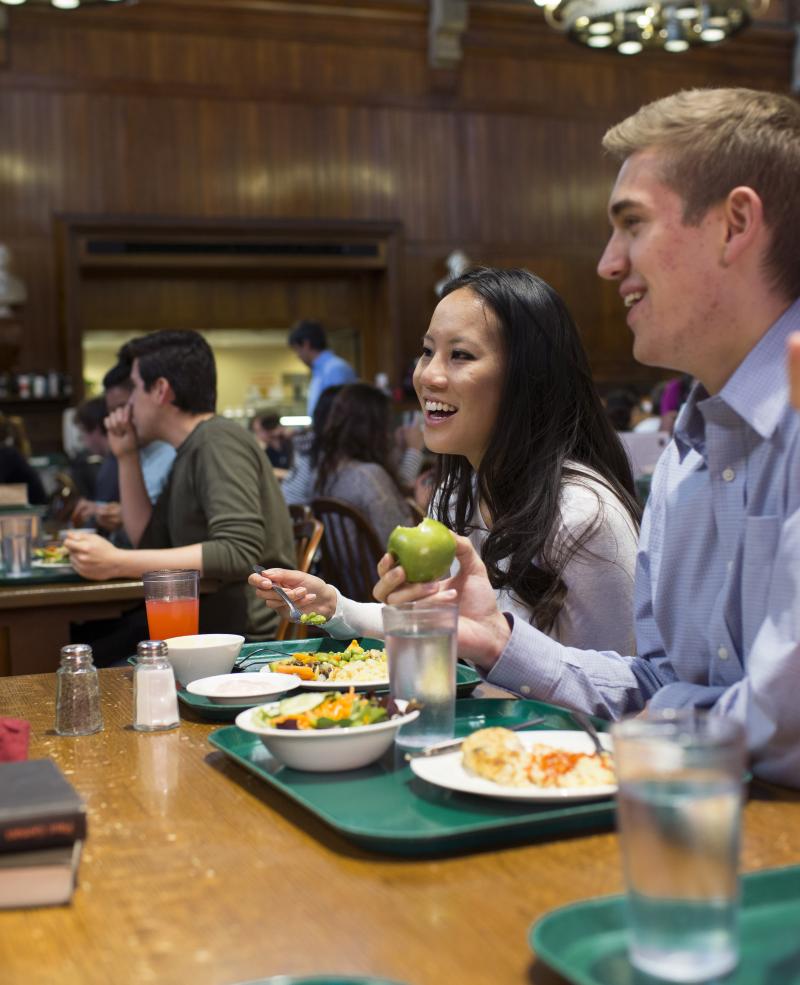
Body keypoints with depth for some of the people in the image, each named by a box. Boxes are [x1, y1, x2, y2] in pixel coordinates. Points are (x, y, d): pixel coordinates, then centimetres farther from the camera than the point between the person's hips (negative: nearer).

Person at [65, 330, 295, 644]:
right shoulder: (190, 452, 15)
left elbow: (239, 552, -26)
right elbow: (149, 541, 20)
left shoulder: (218, 441, -14)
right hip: (211, 630, 8)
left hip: (250, 638, -8)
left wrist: (117, 563, -26)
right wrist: (127, 456, 12)